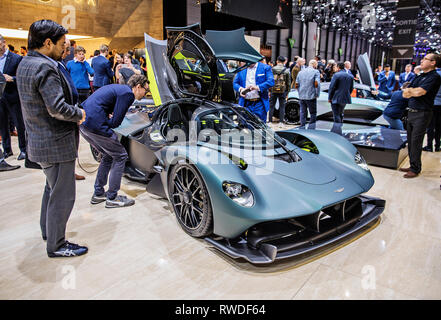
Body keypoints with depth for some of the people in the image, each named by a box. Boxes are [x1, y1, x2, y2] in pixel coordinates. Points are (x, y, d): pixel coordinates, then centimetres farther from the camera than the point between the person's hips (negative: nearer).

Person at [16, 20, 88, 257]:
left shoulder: (25, 64, 11)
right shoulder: (45, 68, -21)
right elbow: (57, 108, -27)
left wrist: (75, 112, 9)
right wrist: (79, 114, -9)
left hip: (40, 140, 11)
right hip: (56, 144, -11)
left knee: (52, 188, 26)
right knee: (62, 196, 1)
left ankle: (47, 231, 42)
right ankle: (56, 245, 15)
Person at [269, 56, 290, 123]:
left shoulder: (272, 69, 0)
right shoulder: (286, 70, 0)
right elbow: (288, 82, 3)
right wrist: (287, 91, 11)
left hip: (273, 90, 0)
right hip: (283, 91, 0)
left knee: (271, 106, 8)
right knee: (282, 106, 8)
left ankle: (270, 120, 8)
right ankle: (281, 121, 8)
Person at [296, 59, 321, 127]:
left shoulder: (301, 72, 13)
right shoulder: (316, 72, -3)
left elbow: (296, 85, 12)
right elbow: (316, 84, -15)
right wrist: (317, 94, -5)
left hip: (301, 97, 5)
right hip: (311, 97, -5)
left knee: (303, 113, 10)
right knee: (313, 113, 6)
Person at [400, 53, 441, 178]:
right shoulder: (419, 77, 17)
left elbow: (420, 92, -21)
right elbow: (405, 94, 11)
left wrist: (410, 90, -1)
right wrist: (414, 92, -9)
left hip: (422, 114, -8)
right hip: (411, 112, 8)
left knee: (416, 142, -6)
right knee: (410, 141, 11)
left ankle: (415, 169, 3)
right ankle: (413, 166, 21)